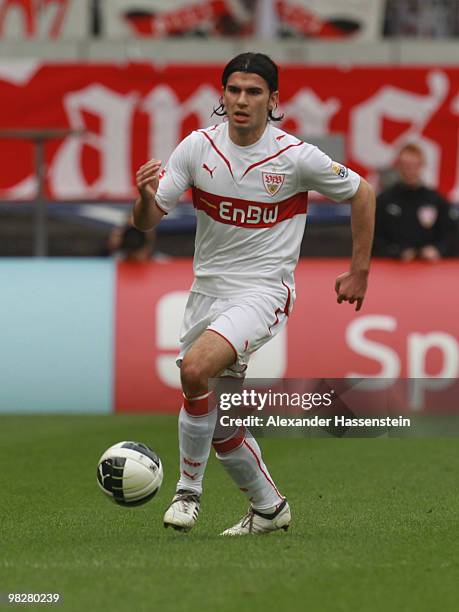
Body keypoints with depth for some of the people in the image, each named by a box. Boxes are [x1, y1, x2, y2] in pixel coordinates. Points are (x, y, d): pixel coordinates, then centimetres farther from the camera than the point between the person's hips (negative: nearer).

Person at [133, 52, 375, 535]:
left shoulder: (297, 156, -12)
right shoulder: (198, 147, -4)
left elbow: (361, 193, 4)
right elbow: (147, 221, -4)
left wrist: (358, 272, 6)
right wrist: (146, 196, -28)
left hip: (264, 291, -5)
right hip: (207, 290, 5)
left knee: (195, 369, -28)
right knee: (218, 417, 8)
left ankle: (189, 485, -10)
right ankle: (268, 507, 30)